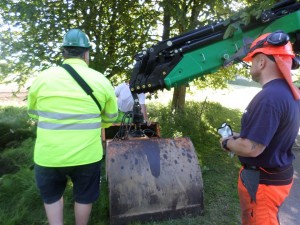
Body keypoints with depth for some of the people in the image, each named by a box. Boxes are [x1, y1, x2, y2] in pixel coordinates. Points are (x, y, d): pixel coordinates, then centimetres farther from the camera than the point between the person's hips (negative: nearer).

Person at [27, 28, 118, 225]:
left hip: (48, 154, 1)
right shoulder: (101, 80, -4)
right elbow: (111, 117, 6)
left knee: (51, 195, 27)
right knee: (84, 196, 22)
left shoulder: (43, 77, -1)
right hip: (87, 154, 0)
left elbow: (34, 113, 11)